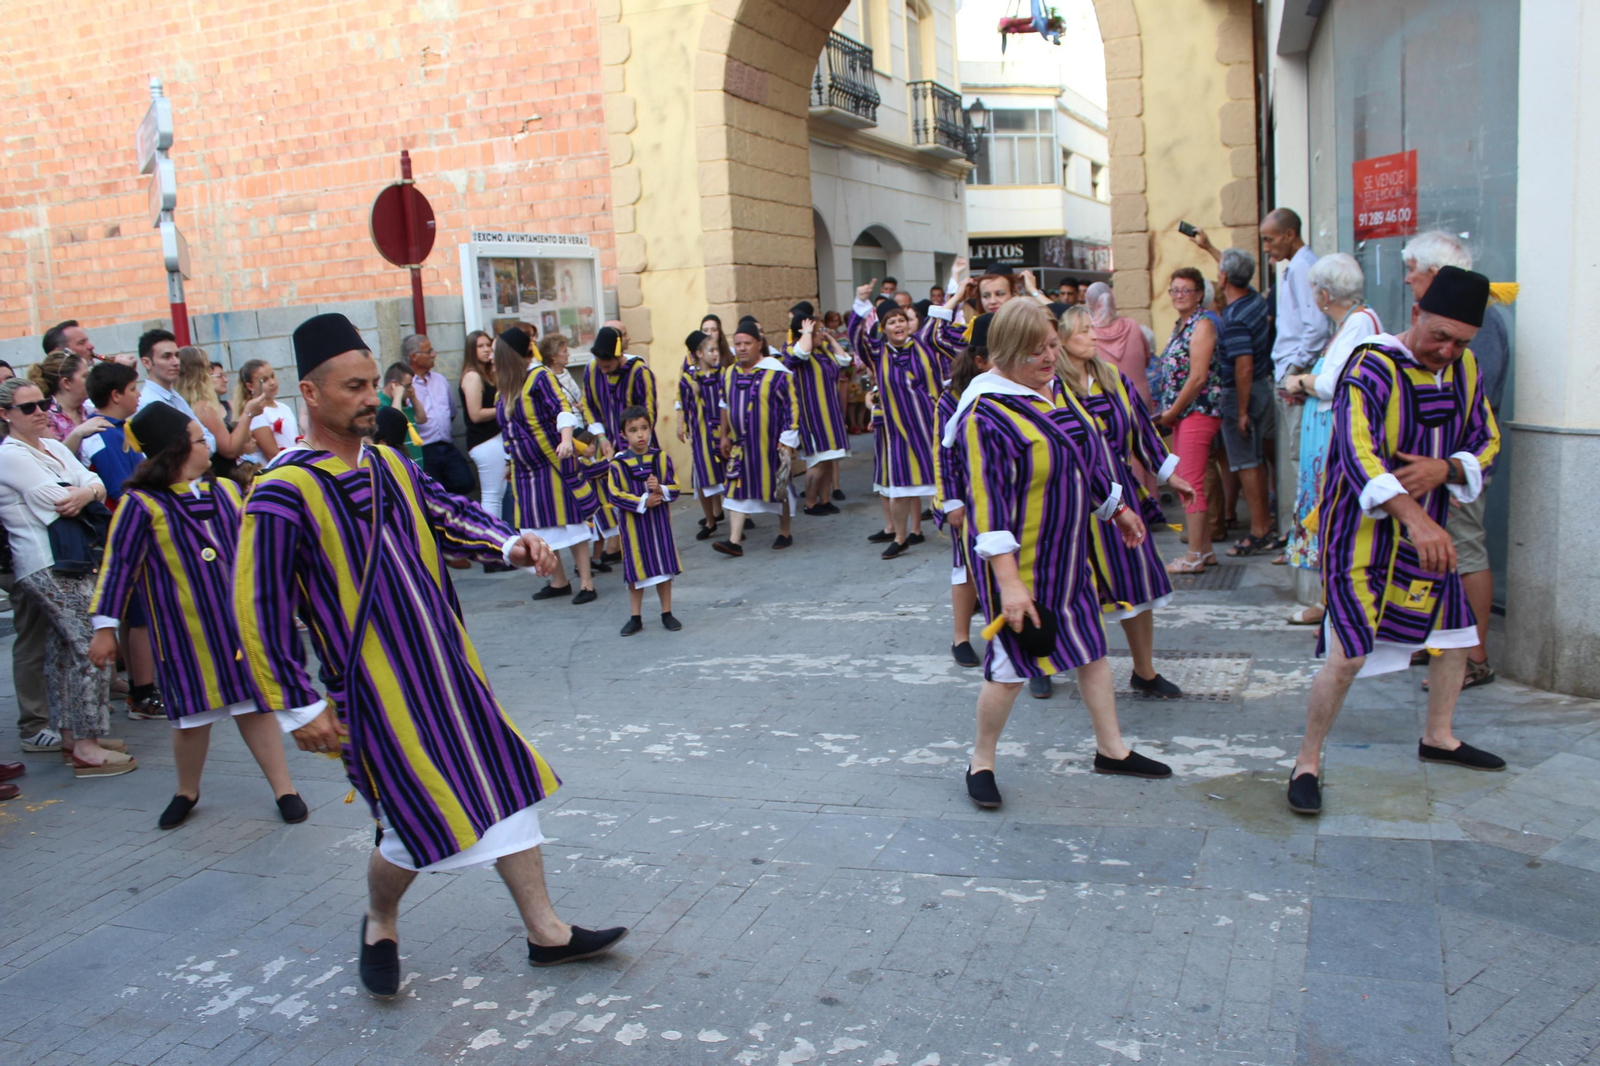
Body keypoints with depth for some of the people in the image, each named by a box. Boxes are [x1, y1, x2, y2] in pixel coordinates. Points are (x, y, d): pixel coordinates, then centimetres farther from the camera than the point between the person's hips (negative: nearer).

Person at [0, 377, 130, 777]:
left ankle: (70, 733, 22)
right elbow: (53, 500, -16)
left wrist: (86, 493, -15)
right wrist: (85, 494, 3)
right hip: (48, 567, -8)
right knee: (91, 647, -11)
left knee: (62, 649, 14)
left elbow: (95, 482, 7)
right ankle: (86, 748, -7)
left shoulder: (55, 447, 17)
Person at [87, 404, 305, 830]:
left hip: (238, 623, 3)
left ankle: (283, 788, 12)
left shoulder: (226, 490, 7)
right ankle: (187, 792, 31)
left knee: (253, 704, 6)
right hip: (183, 632, -3)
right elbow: (118, 565, -6)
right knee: (192, 714, 7)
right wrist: (104, 626, -7)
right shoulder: (142, 504, -8)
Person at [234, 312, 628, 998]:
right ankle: (379, 927, 33)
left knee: (504, 785, 9)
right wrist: (299, 706, -12)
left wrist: (509, 544, -10)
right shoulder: (283, 495, -15)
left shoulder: (390, 466, 6)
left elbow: (450, 515, 11)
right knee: (422, 819, 0)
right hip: (375, 688, -7)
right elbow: (259, 609, -13)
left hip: (447, 667, 7)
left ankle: (545, 931, 23)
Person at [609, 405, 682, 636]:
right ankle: (635, 618, 19)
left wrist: (660, 489, -22)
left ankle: (667, 614, 22)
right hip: (633, 524, -1)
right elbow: (616, 496, -10)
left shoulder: (661, 458, -3)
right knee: (636, 571, 7)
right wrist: (643, 502, -17)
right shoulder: (618, 463, -8)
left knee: (664, 567, 9)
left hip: (660, 522, 2)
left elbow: (674, 488, -1)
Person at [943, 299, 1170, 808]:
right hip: (1018, 561, -8)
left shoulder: (1056, 388, 5)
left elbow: (1088, 459, 20)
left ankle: (1111, 749, 33)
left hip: (1069, 554, 8)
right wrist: (1008, 581, -29)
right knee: (1012, 664, 1)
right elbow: (988, 504, -25)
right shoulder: (988, 413, -21)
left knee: (1092, 646, 16)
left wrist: (1116, 508, 28)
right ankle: (981, 762, 22)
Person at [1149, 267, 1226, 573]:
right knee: (1185, 481, 12)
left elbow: (1198, 377, -17)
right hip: (1182, 413, 10)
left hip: (1198, 409, -10)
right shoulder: (1180, 325, 17)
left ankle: (1195, 556, -5)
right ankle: (1205, 549, 20)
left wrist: (1171, 413, -11)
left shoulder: (1202, 324, -10)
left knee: (1191, 482, -9)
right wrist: (1166, 413, 8)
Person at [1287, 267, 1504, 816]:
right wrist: (1413, 516, -46)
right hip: (1363, 532, -8)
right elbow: (1358, 452, -33)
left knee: (1456, 635, 17)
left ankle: (1437, 737, 40)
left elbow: (1486, 442, 8)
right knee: (1349, 654, -13)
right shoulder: (1372, 368, -20)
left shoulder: (1465, 369, 4)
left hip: (1428, 534, 8)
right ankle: (1307, 762, 4)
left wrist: (1443, 468, -15)